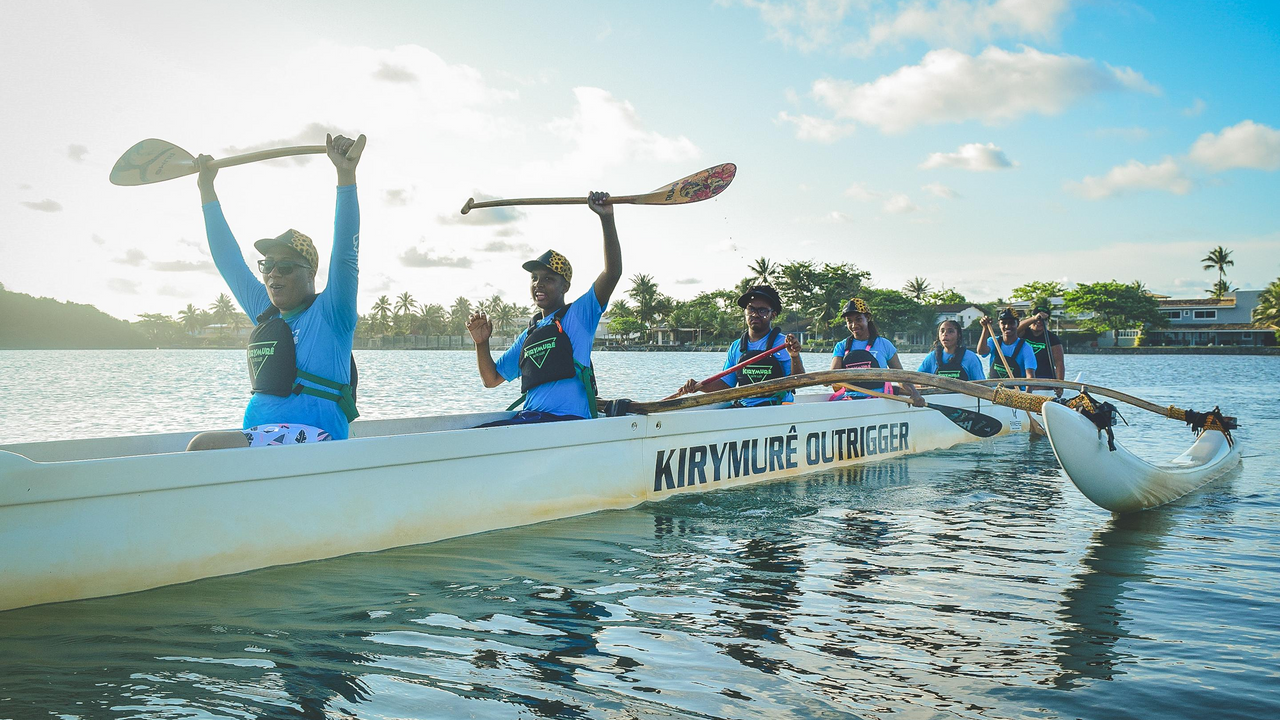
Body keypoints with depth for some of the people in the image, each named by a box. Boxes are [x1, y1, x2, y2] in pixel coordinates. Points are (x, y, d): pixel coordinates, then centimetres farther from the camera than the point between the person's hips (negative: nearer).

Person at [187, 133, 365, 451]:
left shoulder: (328, 314, -1)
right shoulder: (264, 313, 19)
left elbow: (344, 254, -15)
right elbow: (227, 259, 28)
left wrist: (346, 175, -23)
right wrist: (206, 189, 31)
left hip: (315, 441, -8)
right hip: (258, 442, 8)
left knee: (204, 446, -24)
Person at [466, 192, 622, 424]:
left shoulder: (578, 315, 6)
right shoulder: (528, 335, 24)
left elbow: (612, 272, -9)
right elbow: (491, 379, 28)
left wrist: (607, 218, -18)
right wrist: (481, 343, 9)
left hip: (570, 421, -6)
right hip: (529, 418, 6)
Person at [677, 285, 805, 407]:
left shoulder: (784, 343, 0)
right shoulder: (736, 347, 15)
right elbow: (725, 384, 19)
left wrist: (795, 357, -24)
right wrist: (699, 386, 3)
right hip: (742, 407, 5)